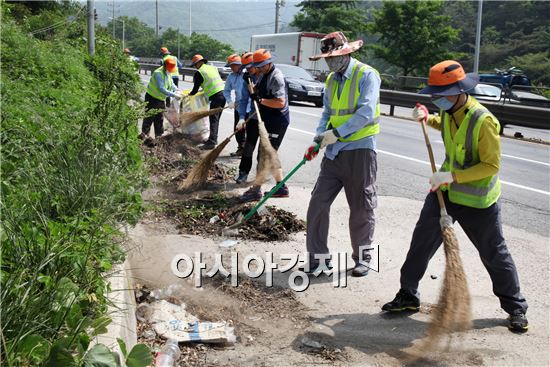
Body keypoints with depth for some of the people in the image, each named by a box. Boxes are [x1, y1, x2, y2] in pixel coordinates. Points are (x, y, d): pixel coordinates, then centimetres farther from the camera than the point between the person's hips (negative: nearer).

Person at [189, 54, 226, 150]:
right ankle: (214, 139, 21)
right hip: (224, 93, 7)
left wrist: (189, 94, 23)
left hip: (216, 96, -7)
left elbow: (195, 89, 3)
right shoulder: (213, 68, 20)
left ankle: (211, 142, -14)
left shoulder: (198, 73, -2)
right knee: (216, 118, 15)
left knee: (213, 119, -9)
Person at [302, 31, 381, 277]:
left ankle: (362, 258, 20)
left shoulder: (367, 75, -8)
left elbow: (366, 112, -19)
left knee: (361, 208, 5)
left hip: (360, 150, -6)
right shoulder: (331, 80, 14)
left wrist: (337, 133, -23)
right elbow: (327, 114, 14)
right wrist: (318, 140, -3)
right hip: (334, 152, 6)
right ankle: (317, 257, 14)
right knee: (318, 203, 2)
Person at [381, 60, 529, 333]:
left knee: (494, 254, 7)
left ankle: (515, 308, 26)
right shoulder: (448, 111, -2)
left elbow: (491, 165, -24)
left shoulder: (483, 121, -25)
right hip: (445, 191, 6)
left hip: (477, 199, -6)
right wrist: (427, 119, 8)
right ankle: (408, 296, 19)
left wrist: (453, 176, -30)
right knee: (422, 241, 4)